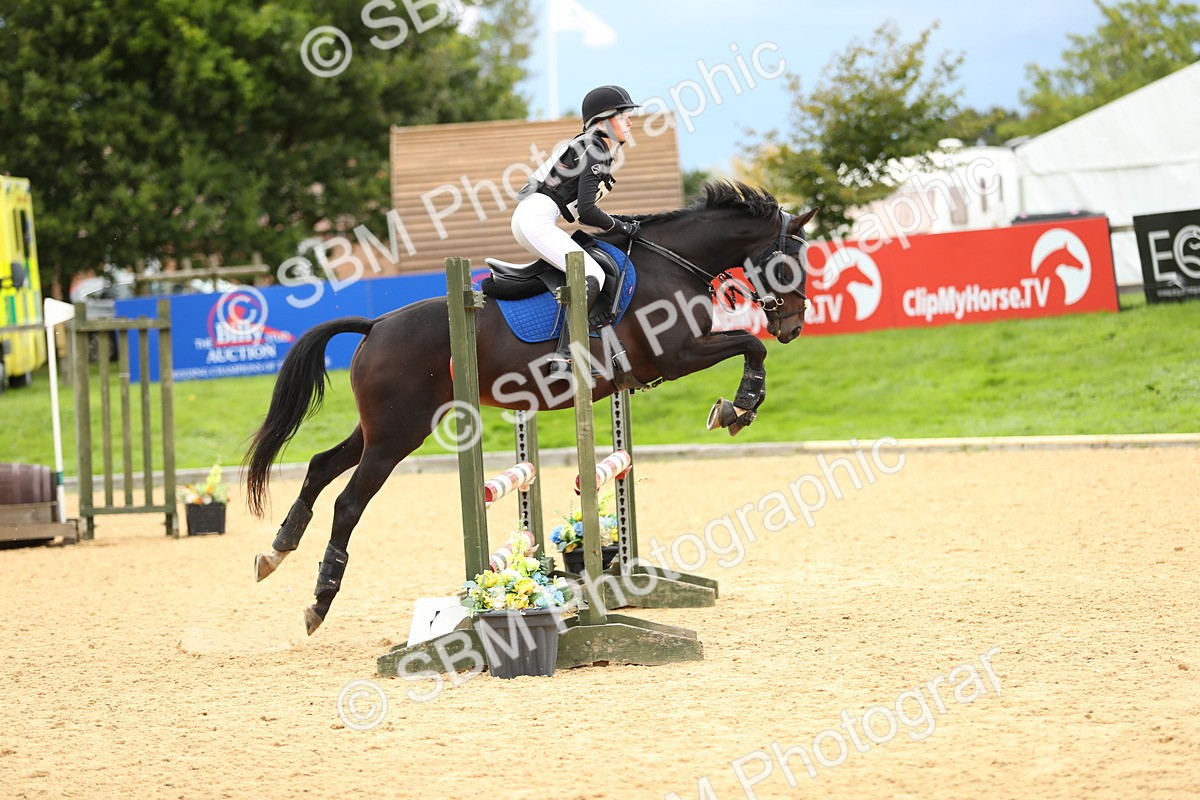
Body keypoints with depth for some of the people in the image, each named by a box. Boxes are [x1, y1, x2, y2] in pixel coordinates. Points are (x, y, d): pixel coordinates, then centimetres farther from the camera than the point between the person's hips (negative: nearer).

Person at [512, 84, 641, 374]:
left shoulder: (597, 150, 21)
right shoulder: (594, 151, -9)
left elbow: (579, 211, 22)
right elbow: (586, 212, -17)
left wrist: (616, 222, 12)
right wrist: (620, 227, -2)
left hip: (530, 219, 11)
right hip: (536, 219, -11)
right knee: (592, 276, -21)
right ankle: (563, 358, -32)